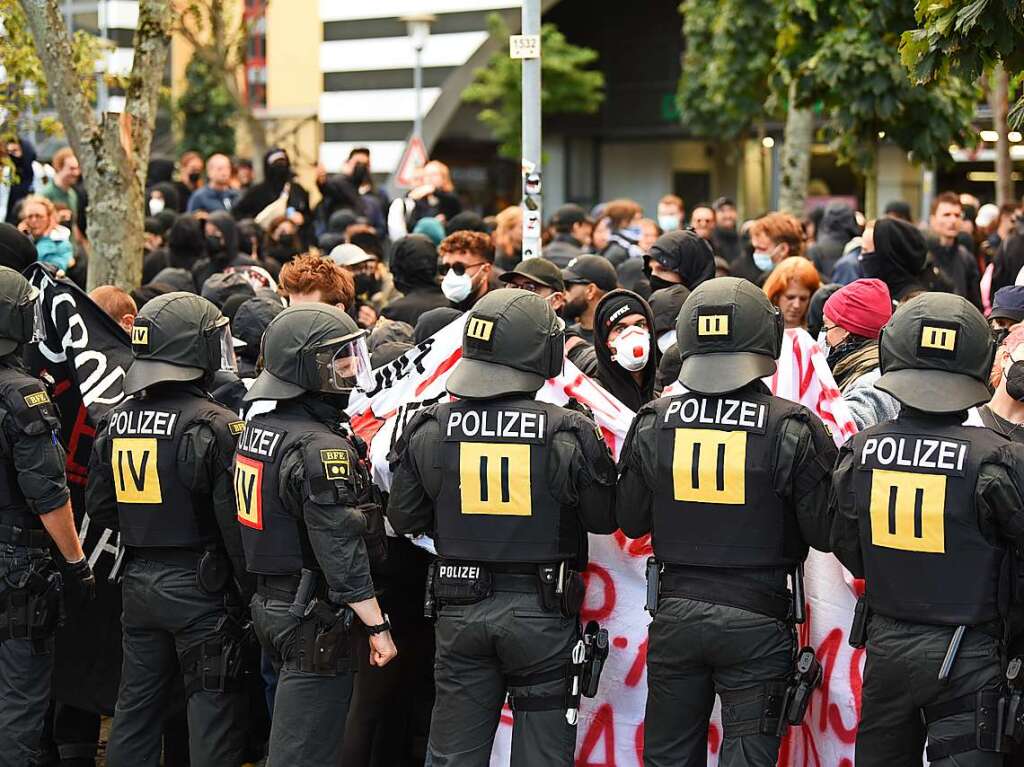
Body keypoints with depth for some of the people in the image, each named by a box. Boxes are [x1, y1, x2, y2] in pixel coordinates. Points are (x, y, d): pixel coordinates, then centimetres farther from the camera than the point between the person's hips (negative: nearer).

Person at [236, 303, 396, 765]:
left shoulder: (259, 427, 10)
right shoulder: (320, 449, -19)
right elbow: (341, 550, -21)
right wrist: (378, 627, -18)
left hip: (270, 605, 10)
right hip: (314, 619, -10)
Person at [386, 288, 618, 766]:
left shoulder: (430, 431, -6)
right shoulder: (570, 435, -14)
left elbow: (403, 520, 3)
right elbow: (604, 520, -5)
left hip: (460, 613, 2)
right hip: (542, 614, -2)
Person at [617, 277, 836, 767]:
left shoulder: (653, 424, -4)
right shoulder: (793, 431, -13)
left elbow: (630, 522, 5)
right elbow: (825, 534, -9)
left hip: (675, 616, 3)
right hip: (757, 618, -3)